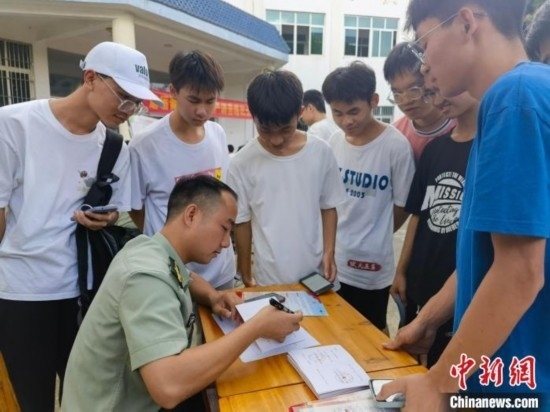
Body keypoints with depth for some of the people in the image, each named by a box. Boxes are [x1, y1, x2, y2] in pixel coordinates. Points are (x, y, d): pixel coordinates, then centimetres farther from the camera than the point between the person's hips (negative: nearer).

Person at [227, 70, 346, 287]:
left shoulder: (321, 152, -7)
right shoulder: (242, 163, -12)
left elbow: (328, 207, 5)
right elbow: (242, 222, -3)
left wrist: (329, 253, -4)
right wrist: (246, 276, 4)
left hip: (315, 273, 2)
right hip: (268, 278, -1)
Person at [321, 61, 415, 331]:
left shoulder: (396, 146, -16)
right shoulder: (332, 142, -1)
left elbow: (402, 208, -6)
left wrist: (371, 237, 6)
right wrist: (331, 239, 4)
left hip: (372, 268, -4)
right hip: (331, 262, 5)